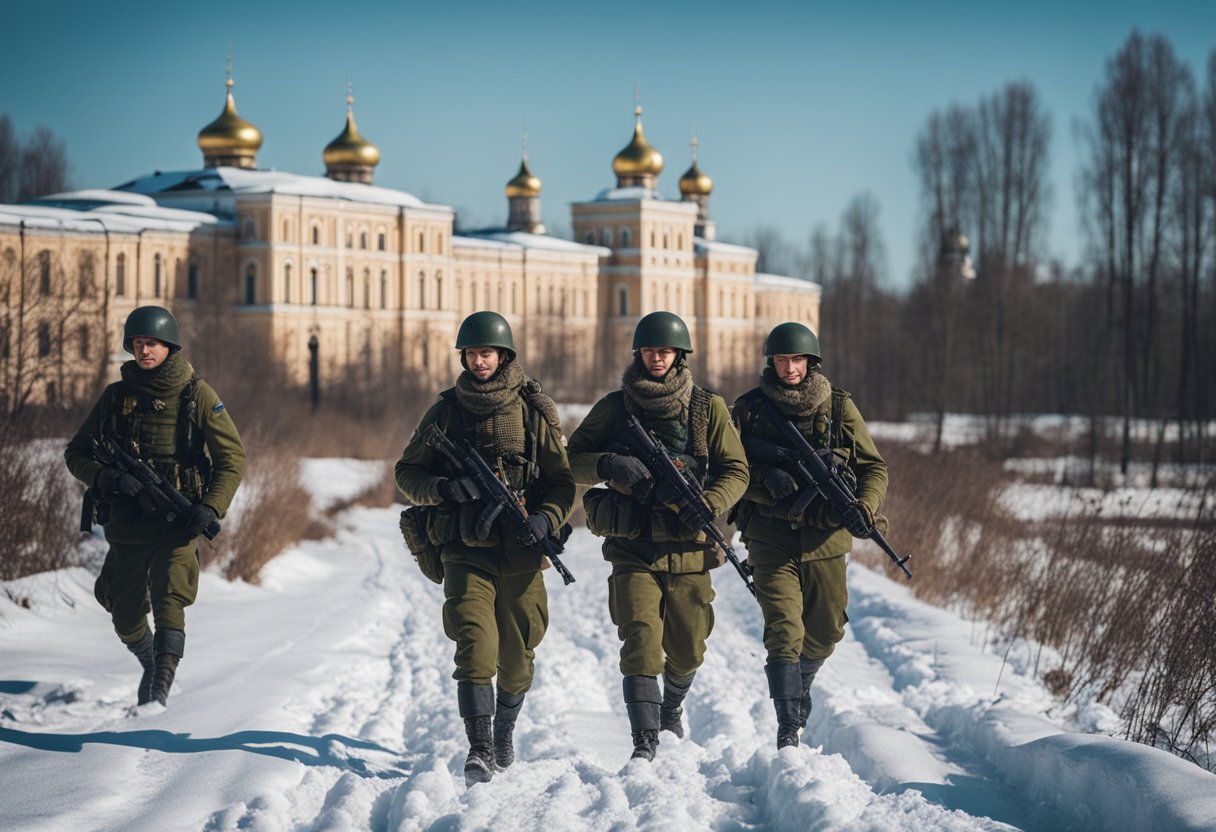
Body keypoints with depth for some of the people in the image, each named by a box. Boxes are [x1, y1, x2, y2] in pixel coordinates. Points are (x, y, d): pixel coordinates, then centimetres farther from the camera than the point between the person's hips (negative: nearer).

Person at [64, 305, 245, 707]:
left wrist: (211, 507, -15)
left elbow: (232, 457, 0)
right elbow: (76, 453, 6)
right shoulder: (116, 396, 4)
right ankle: (152, 664, 42)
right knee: (126, 618, 12)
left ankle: (160, 689, -27)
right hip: (126, 522, 3)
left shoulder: (196, 394, -2)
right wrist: (111, 479, -14)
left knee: (168, 603, -22)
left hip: (177, 523, -3)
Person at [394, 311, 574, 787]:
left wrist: (545, 518, -16)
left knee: (517, 653, 10)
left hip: (520, 551, 1)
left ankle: (505, 727, 36)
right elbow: (407, 473, 8)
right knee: (475, 644, -17)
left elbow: (563, 480, 3)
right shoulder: (446, 411, 5)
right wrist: (444, 489, -12)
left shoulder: (535, 409, 3)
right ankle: (480, 749, -18)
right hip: (466, 550, -1)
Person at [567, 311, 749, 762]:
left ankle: (672, 706, 43)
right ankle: (645, 742, -17)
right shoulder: (614, 407, 4)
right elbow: (573, 459, 5)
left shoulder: (708, 407, 4)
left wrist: (707, 505, -16)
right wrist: (609, 464, -16)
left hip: (687, 545, 1)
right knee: (641, 640, -16)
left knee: (687, 649, 11)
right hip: (633, 547, -1)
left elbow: (736, 470, 3)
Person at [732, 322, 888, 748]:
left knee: (825, 631, 14)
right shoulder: (749, 408, 1)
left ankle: (798, 688, 44)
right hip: (771, 540, -2)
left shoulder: (839, 407, 4)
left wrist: (864, 506, -15)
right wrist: (765, 479, -20)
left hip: (826, 537, 2)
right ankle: (789, 726, -10)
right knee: (784, 630, -14)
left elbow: (873, 467, 4)